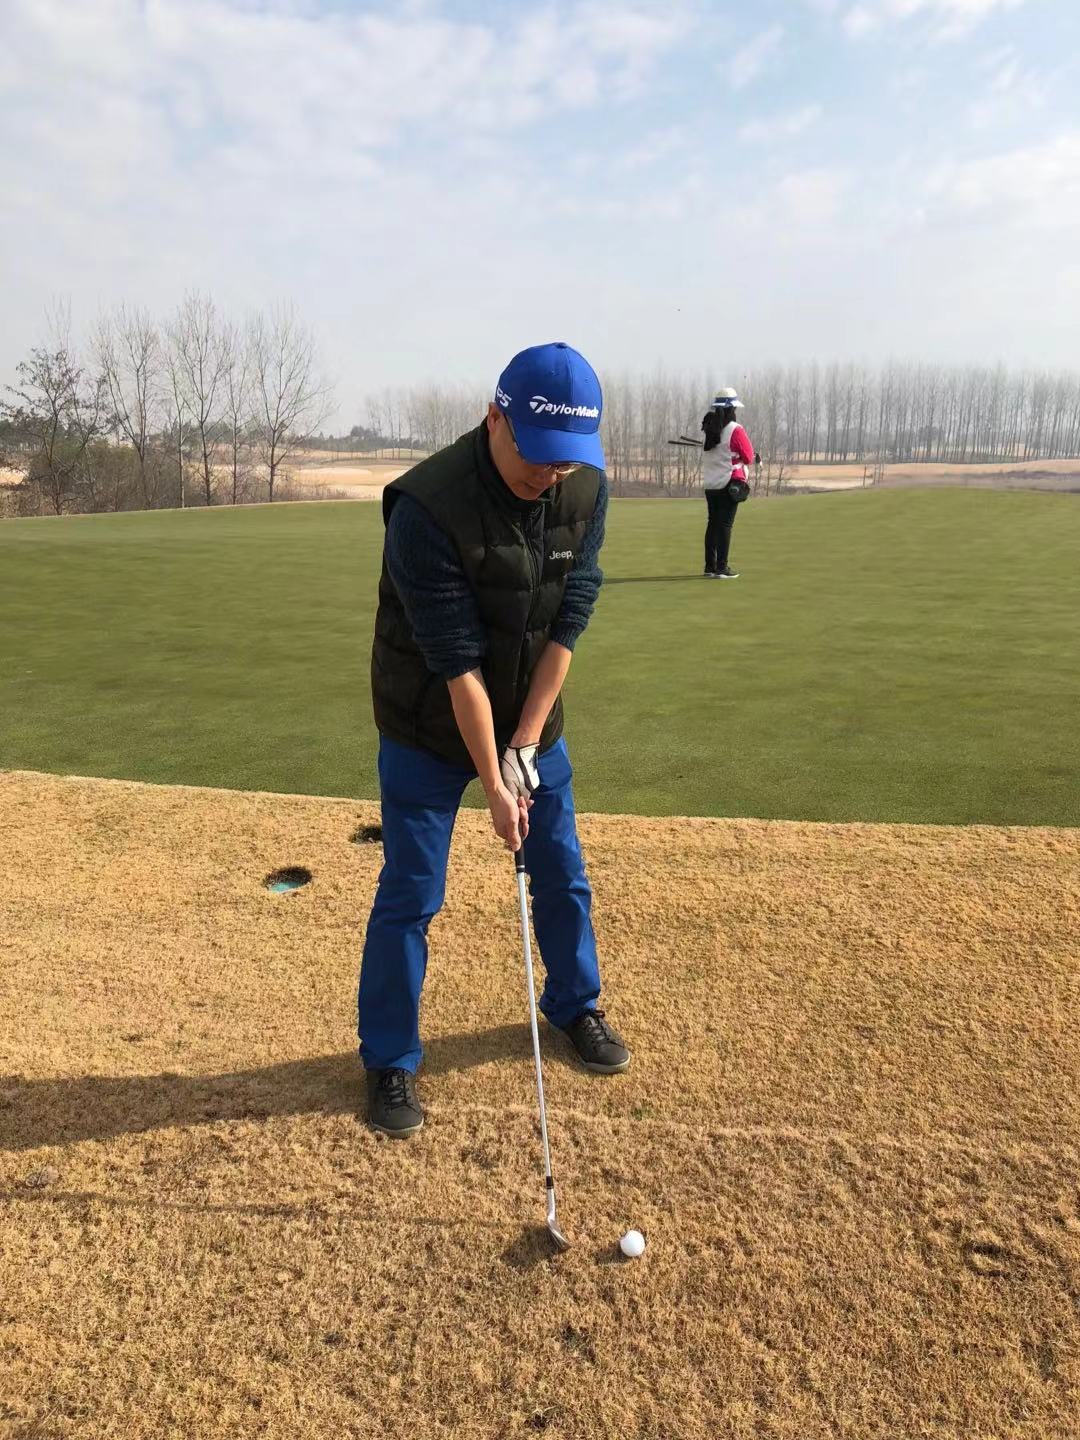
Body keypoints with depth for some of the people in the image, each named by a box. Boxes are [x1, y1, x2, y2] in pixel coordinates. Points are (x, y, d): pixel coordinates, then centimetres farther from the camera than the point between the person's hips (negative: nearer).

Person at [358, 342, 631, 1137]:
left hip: (532, 718, 5)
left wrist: (525, 744, -13)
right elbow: (456, 661, -27)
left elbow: (567, 625, -11)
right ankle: (390, 1060, 20)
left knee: (563, 872, 15)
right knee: (410, 895, 1)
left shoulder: (587, 490, -12)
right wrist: (493, 782, -22)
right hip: (430, 728, -4)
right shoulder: (427, 506, -28)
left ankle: (575, 1004, 39)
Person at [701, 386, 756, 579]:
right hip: (730, 483, -6)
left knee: (713, 523, 12)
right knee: (725, 525, -3)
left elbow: (711, 453, 11)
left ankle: (710, 567, 15)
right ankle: (721, 568, -4)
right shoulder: (735, 430, -12)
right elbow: (748, 457, -7)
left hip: (710, 483, 6)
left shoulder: (709, 428, 7)